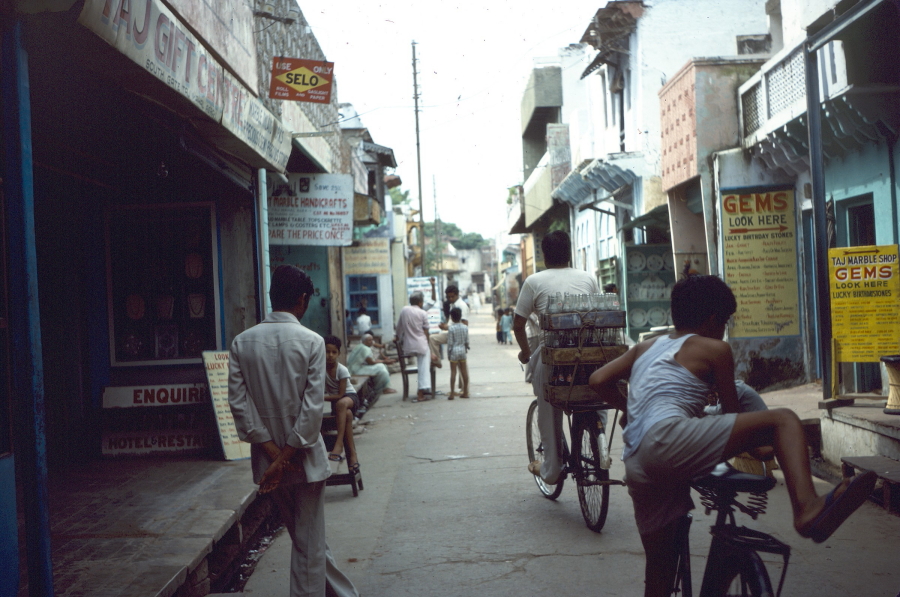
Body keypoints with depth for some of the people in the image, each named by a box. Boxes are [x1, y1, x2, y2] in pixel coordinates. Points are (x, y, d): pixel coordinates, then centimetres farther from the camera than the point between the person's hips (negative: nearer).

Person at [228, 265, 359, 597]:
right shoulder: (311, 342, -12)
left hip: (267, 458, 5)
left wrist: (272, 451, -6)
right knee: (310, 545, 7)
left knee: (304, 538, 19)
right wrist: (288, 455, -11)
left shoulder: (242, 342, -2)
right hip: (304, 457, -4)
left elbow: (238, 402, -6)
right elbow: (313, 407, -17)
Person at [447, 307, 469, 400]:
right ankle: (465, 392, 14)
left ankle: (452, 393, -2)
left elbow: (450, 343, -10)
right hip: (462, 350, 4)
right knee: (464, 371, 8)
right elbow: (467, 341, 4)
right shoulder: (465, 327, 0)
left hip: (454, 351, -4)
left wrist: (448, 354, -1)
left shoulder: (451, 328, -12)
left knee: (453, 372, -2)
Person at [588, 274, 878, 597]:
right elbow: (732, 413, 15)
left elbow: (598, 381, 23)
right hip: (669, 440, -7)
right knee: (784, 420, -5)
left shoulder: (645, 347, 28)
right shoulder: (715, 349, 11)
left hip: (637, 467, 8)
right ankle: (808, 508, -29)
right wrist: (757, 449, 33)